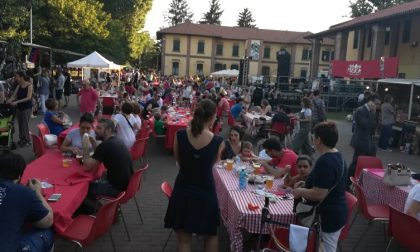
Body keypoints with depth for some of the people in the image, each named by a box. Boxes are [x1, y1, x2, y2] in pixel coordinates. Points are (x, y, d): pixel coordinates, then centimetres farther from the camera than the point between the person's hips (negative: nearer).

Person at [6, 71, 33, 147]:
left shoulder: (29, 86, -11)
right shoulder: (18, 86, 7)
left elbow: (28, 98, -20)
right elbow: (14, 96, 4)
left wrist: (17, 101, -27)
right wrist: (9, 100, -16)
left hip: (27, 107, -6)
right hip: (19, 107, 6)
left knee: (25, 124, -6)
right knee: (20, 124, 7)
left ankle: (28, 140, 2)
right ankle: (22, 139, 18)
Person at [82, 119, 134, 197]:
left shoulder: (105, 145, -20)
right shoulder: (118, 141, 7)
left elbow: (87, 166, -16)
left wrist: (86, 148, -5)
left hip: (117, 187, -9)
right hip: (126, 183, 9)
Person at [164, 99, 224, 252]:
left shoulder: (180, 135, -12)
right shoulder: (218, 142, -15)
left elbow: (179, 162, 2)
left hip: (182, 190, 1)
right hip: (205, 192, -1)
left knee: (184, 239, 15)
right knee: (211, 235, 24)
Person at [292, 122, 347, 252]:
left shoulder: (325, 161, -26)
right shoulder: (337, 156, 5)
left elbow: (319, 194, -28)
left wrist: (300, 191, -13)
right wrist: (306, 185, 15)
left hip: (328, 215, -10)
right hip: (336, 212, 10)